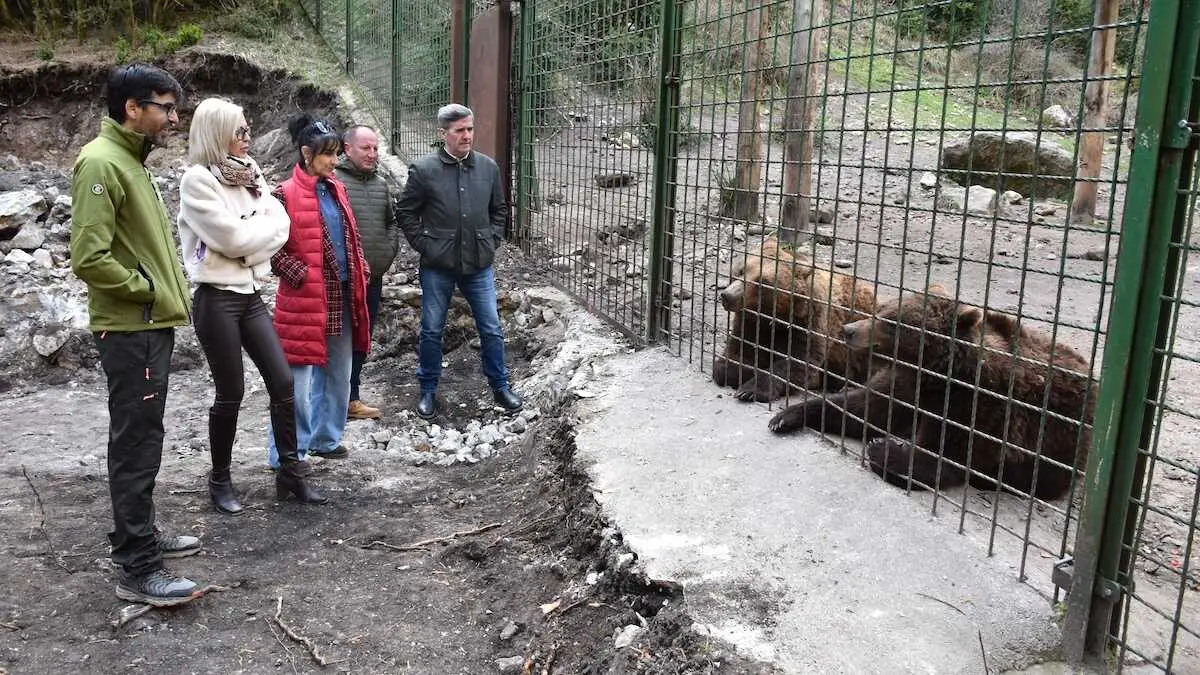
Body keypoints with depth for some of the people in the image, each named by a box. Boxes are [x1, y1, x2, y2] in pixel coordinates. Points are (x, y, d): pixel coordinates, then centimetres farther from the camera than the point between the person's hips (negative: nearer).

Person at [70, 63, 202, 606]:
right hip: (130, 330, -10)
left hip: (151, 325, 10)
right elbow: (89, 259, -23)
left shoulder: (131, 161, 15)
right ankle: (136, 569, 2)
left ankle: (139, 535, 30)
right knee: (137, 445, -6)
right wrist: (146, 289, -12)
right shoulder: (101, 162, -16)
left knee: (140, 439, 17)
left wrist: (167, 293, 12)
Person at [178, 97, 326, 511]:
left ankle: (291, 472, 14)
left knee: (282, 382, 3)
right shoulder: (198, 179, -10)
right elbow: (233, 238, -18)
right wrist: (263, 225, -2)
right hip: (217, 298, -7)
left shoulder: (249, 174, 12)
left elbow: (281, 224, 3)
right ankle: (220, 480, 19)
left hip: (250, 294, 7)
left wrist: (250, 231, -12)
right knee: (231, 393, 1)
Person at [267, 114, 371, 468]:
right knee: (298, 379, -3)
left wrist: (359, 269, 7)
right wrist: (304, 276, -17)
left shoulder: (336, 189, 12)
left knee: (338, 373, 16)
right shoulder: (286, 194, -10)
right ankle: (286, 456, 8)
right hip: (305, 300, -7)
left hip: (342, 297, 8)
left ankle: (326, 438, 32)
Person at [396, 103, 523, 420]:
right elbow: (405, 212, 1)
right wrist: (424, 246, -5)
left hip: (479, 264, 2)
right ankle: (428, 391, 24)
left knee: (491, 329, 7)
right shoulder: (423, 170, -7)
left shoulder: (488, 167, 3)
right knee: (431, 331, 9)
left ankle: (500, 386, 23)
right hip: (437, 266, -2)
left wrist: (492, 241, 6)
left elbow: (498, 209, 16)